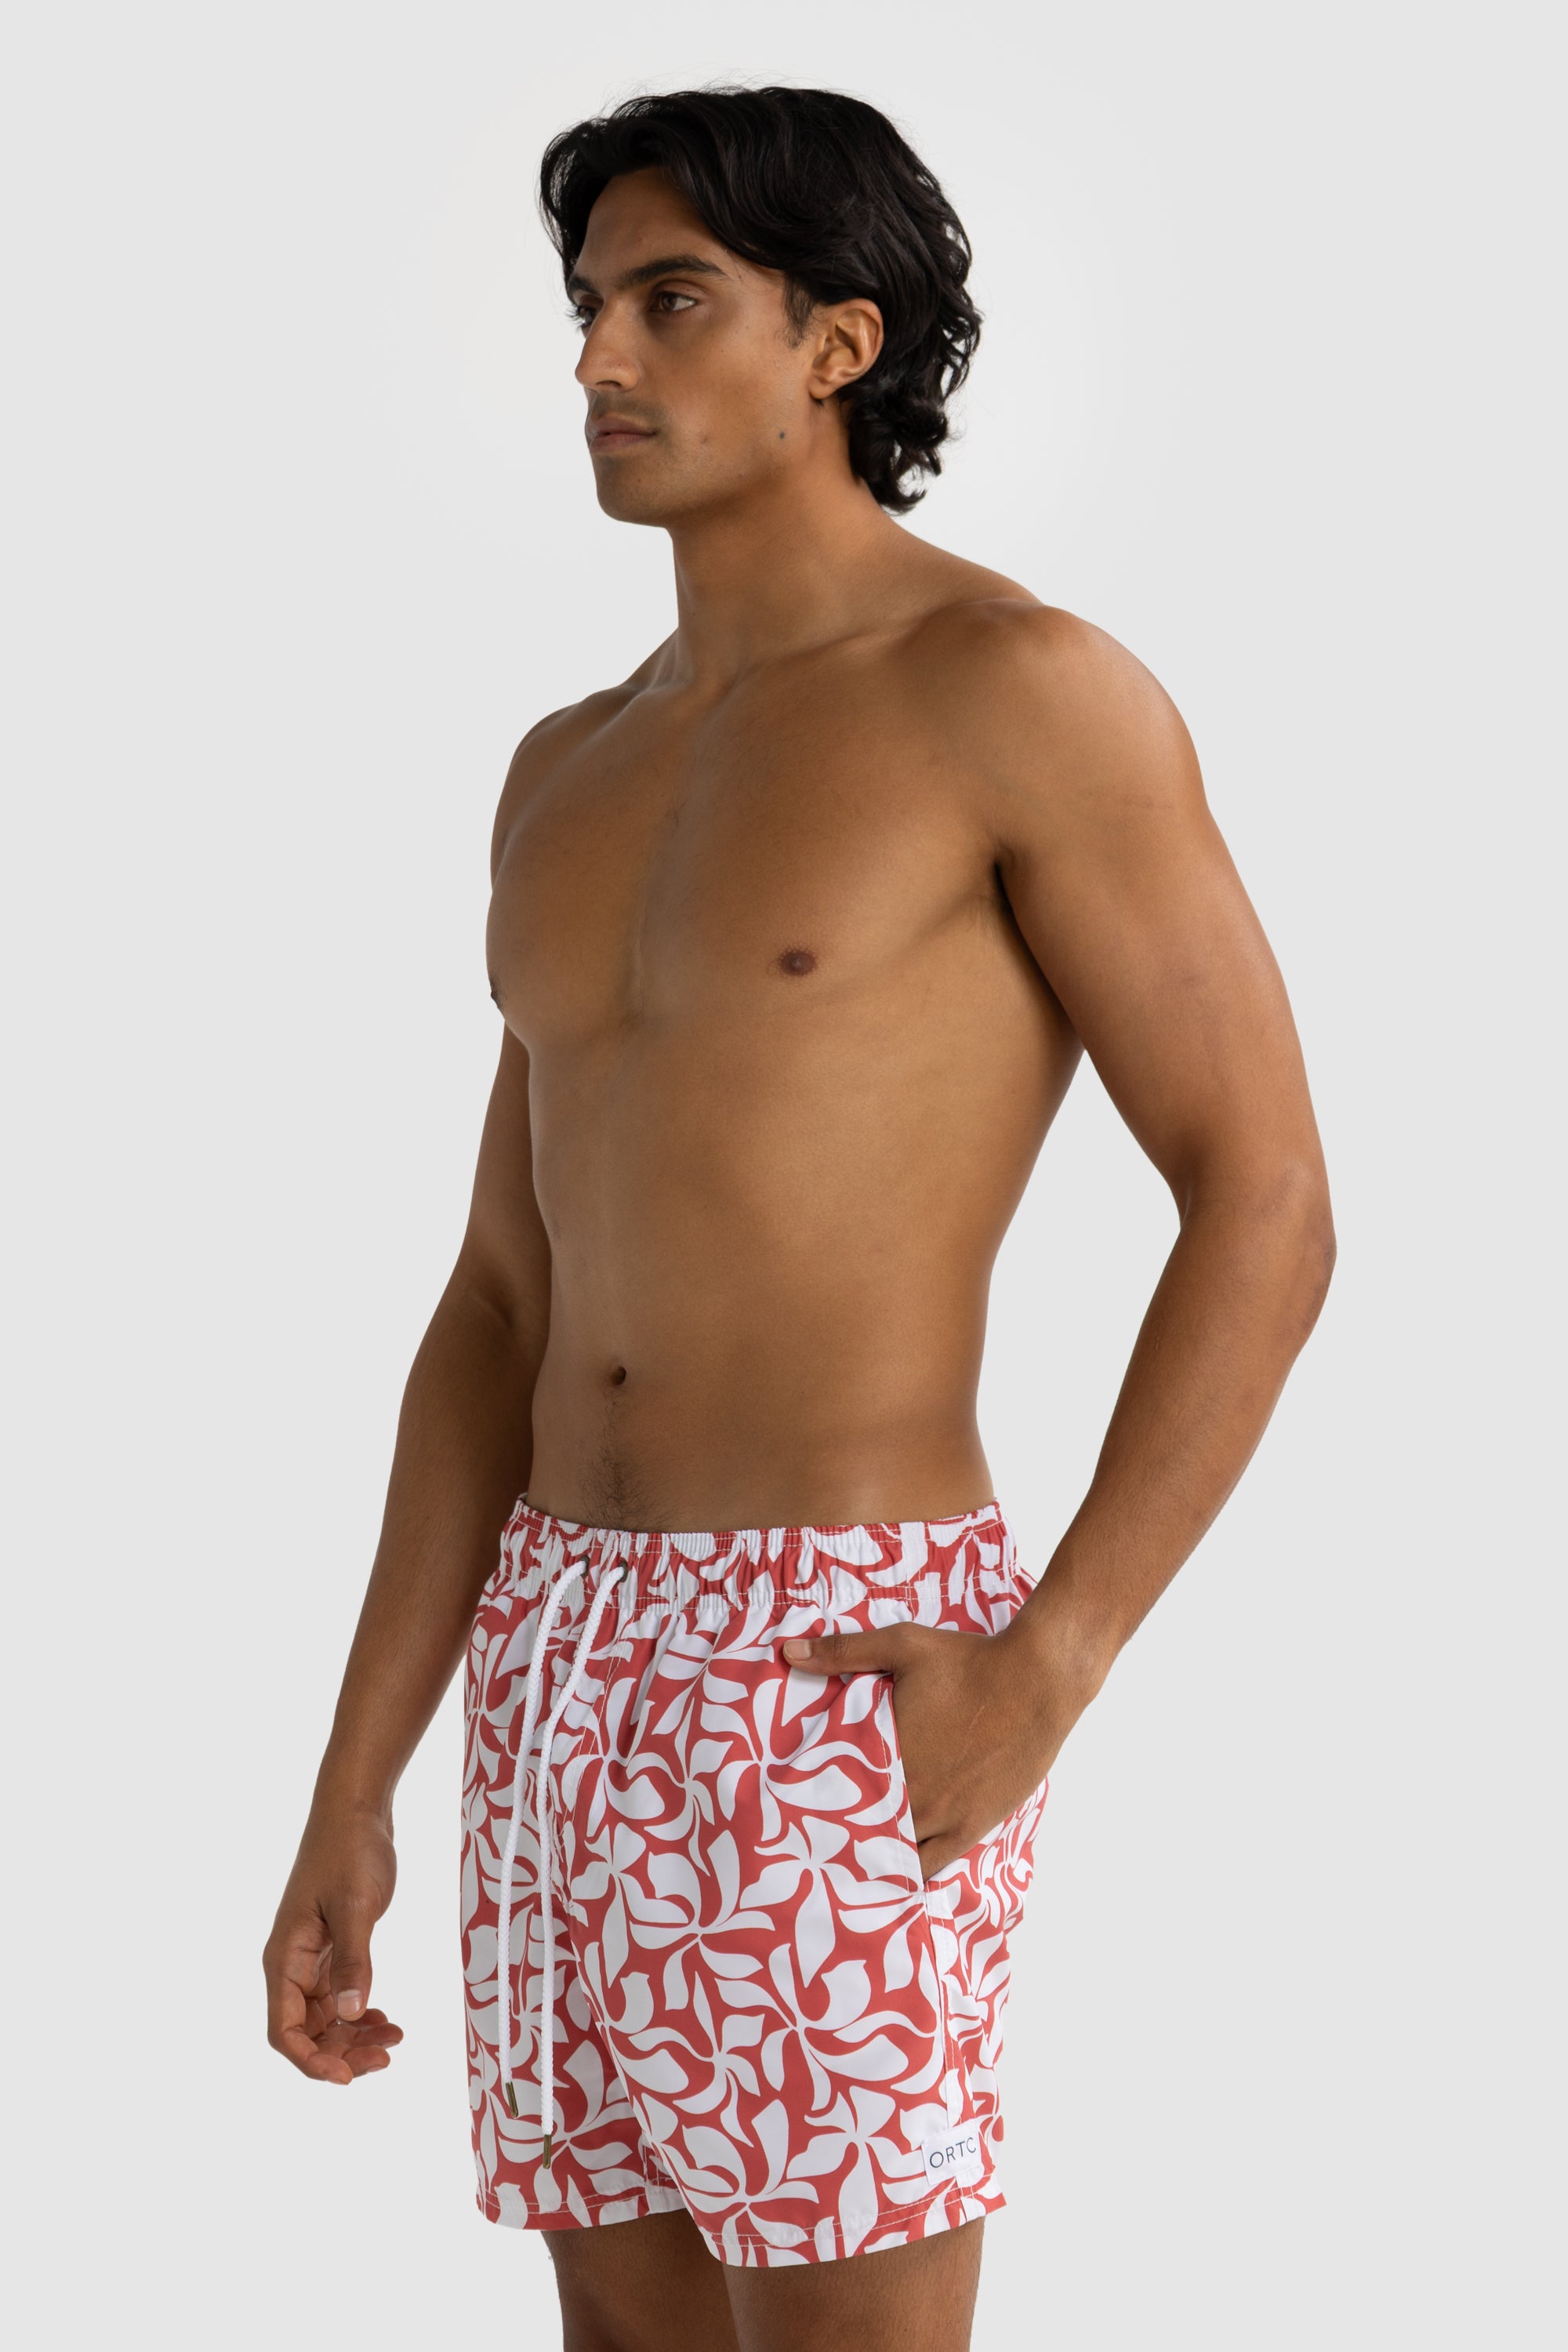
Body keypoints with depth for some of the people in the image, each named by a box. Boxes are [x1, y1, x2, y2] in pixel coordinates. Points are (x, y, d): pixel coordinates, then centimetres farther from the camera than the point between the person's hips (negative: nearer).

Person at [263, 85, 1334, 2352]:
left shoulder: (1032, 690, -8)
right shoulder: (575, 773, 14)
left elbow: (1269, 1210, -10)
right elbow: (503, 1310, 13)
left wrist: (1043, 1674, -19)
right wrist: (348, 1801, 8)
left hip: (845, 1686, -7)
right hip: (576, 1674, 7)